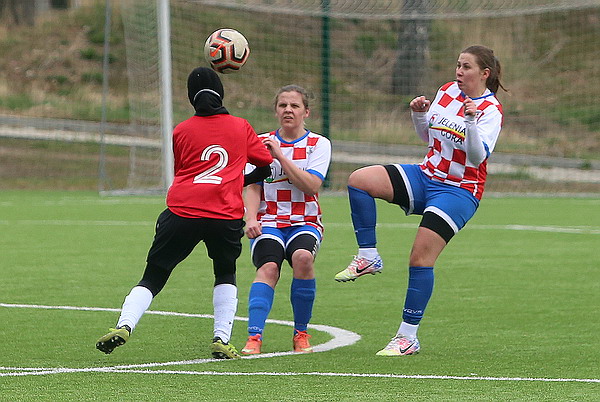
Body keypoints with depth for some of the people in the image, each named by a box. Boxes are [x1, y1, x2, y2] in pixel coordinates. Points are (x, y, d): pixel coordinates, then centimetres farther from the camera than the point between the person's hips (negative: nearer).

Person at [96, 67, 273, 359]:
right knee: (225, 273, 24)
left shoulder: (181, 131, 13)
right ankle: (222, 338, 9)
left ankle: (125, 325, -13)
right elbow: (269, 164, 20)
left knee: (153, 277, 8)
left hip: (182, 211, 0)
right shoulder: (240, 127, 13)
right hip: (226, 214, 0)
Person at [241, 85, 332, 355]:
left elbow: (311, 185, -9)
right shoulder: (262, 142, 11)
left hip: (305, 222, -1)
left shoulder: (318, 144, 6)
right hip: (268, 221, 1)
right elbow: (253, 185, 3)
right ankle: (254, 337, -37)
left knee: (303, 257, -32)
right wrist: (251, 218, -15)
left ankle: (301, 334, -16)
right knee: (269, 267, -29)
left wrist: (280, 155, -13)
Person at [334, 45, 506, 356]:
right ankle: (368, 257, -7)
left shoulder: (491, 110, -11)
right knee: (358, 179, -15)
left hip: (459, 190, -6)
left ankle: (408, 337, -7)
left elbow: (478, 156, -24)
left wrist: (471, 122, -38)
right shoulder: (447, 91, 8)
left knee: (421, 258, -15)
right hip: (426, 176, 6)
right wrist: (418, 114, 1)